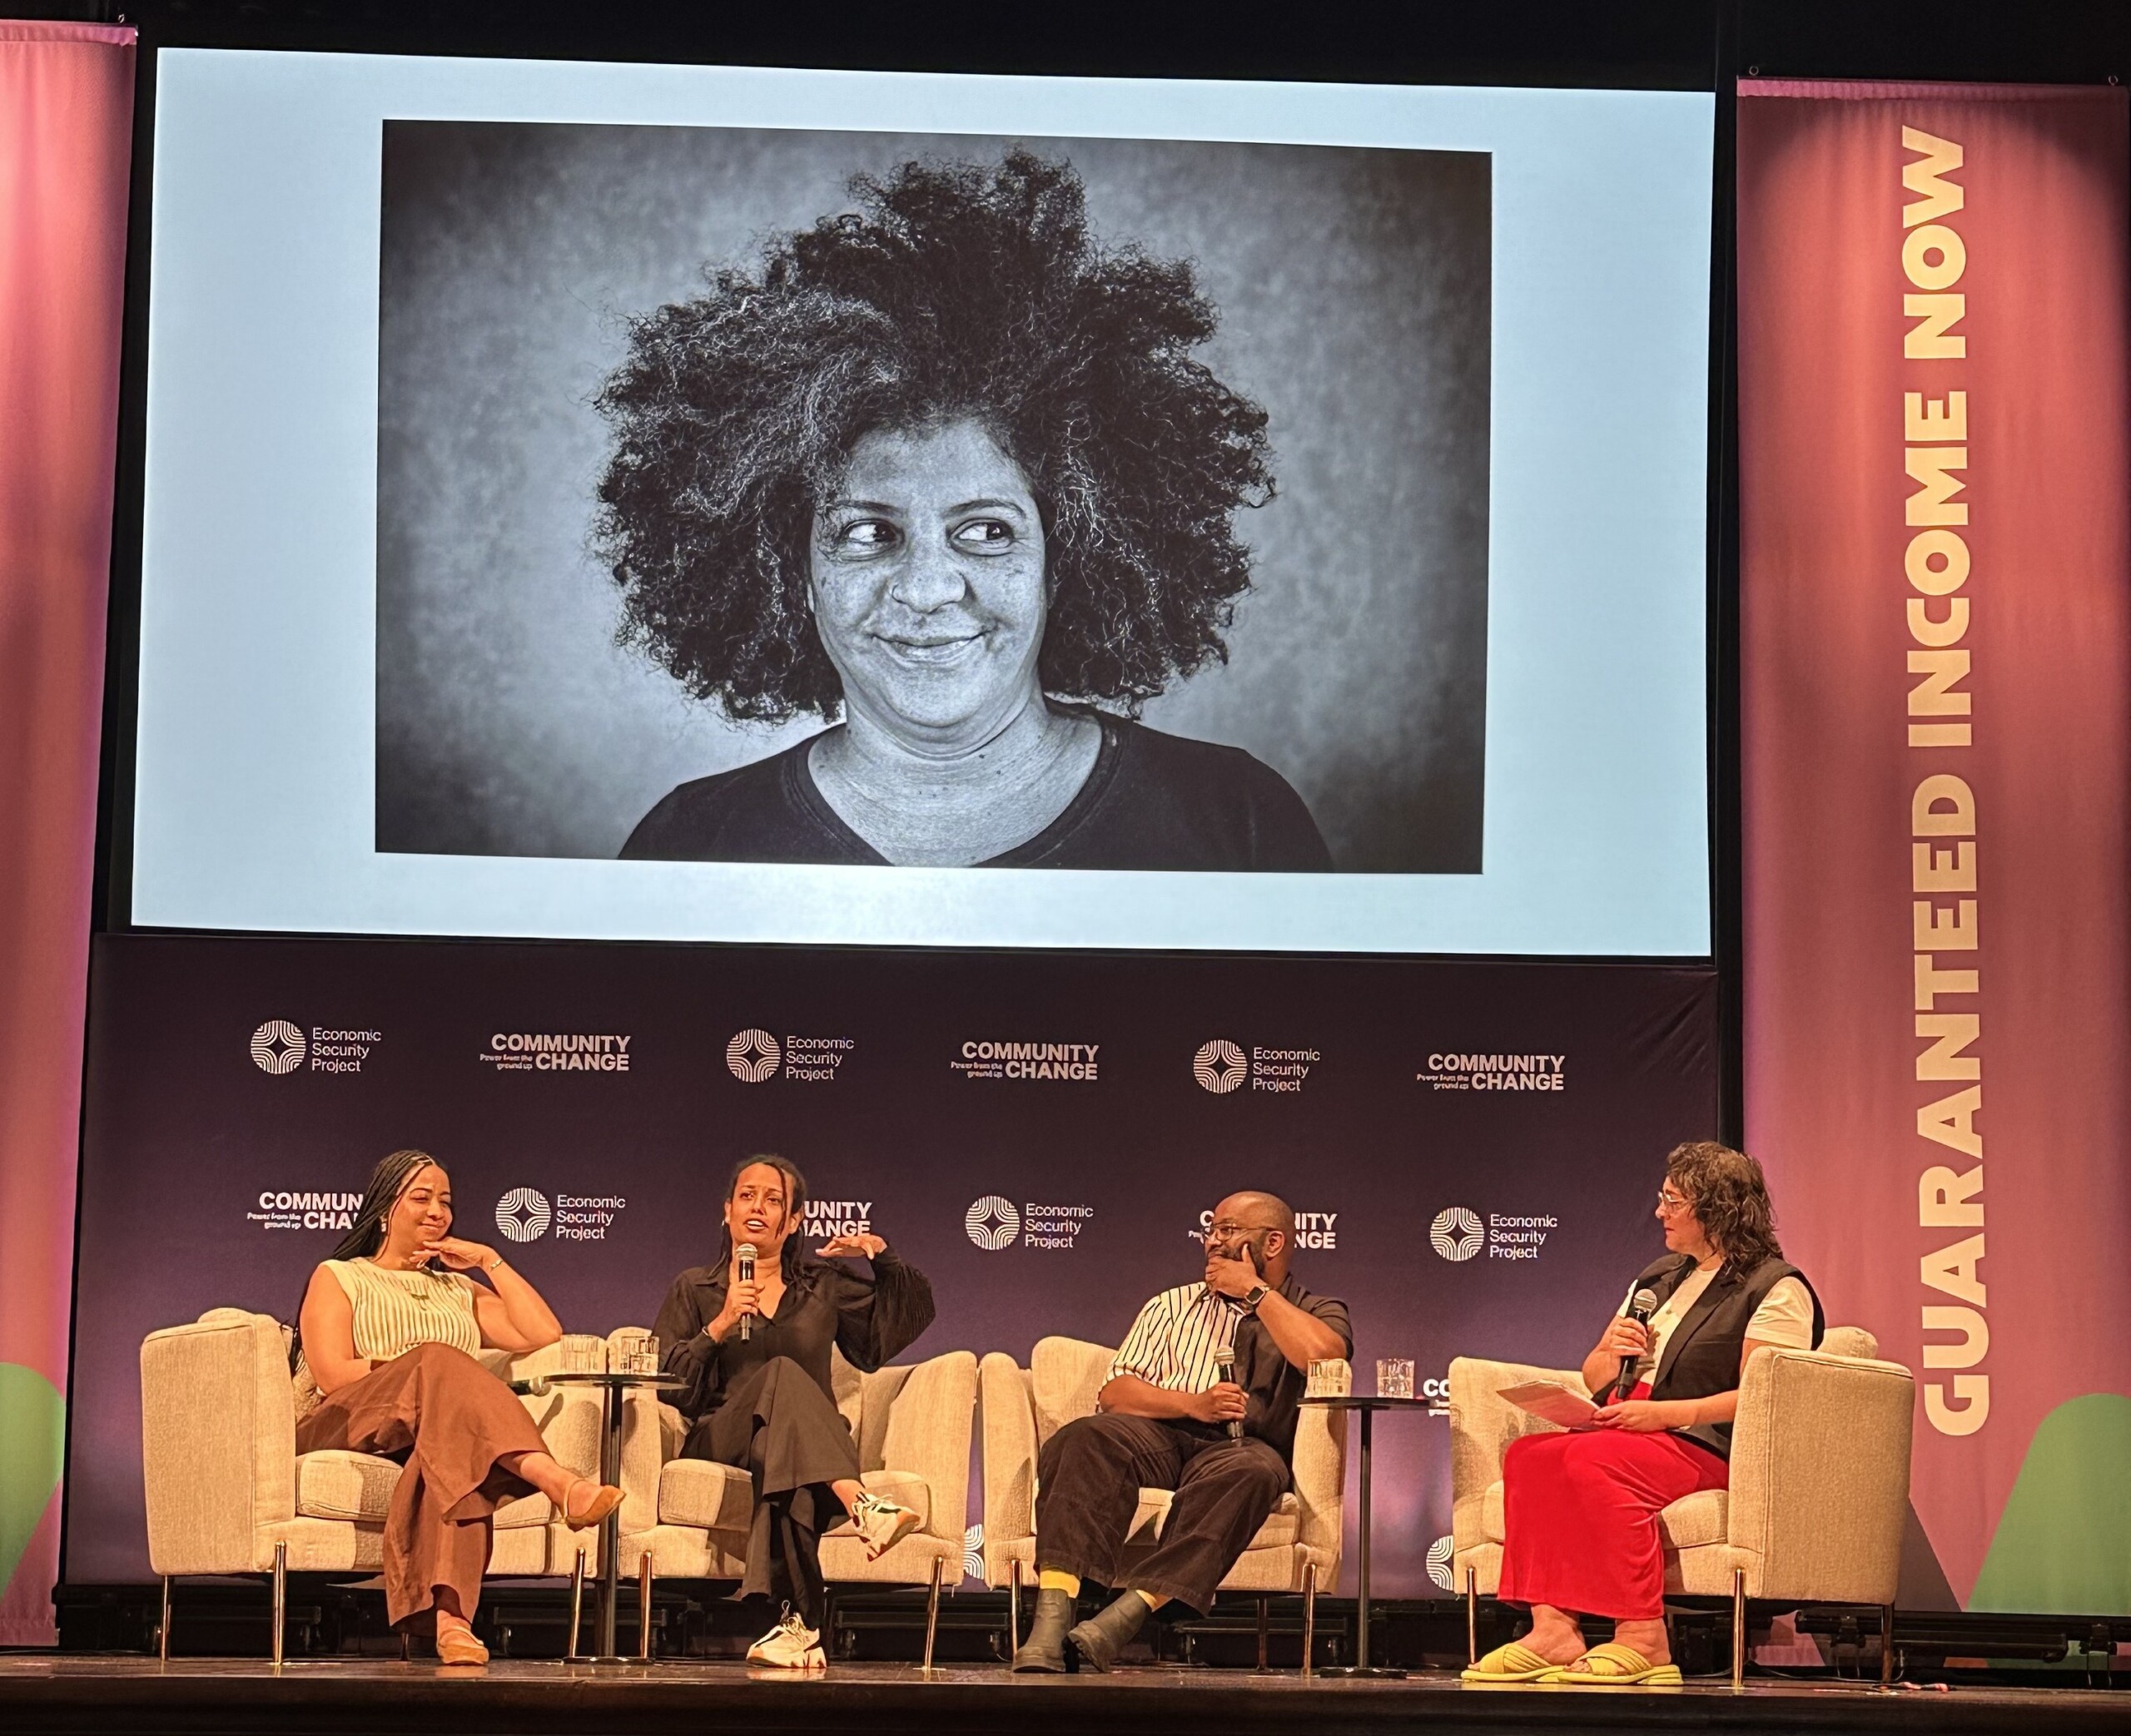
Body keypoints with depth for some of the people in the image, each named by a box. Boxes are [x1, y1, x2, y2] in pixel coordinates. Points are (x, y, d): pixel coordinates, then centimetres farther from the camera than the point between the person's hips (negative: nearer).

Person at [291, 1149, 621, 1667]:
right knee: (438, 1360, -36)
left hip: (434, 1441, 3)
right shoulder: (338, 1277, 20)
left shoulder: (459, 1290, 33)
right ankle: (555, 1481, -57)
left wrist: (490, 1261, 18)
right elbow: (333, 1375, 0)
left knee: (458, 1450, -39)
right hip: (349, 1426, -3)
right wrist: (428, 1369, -8)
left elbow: (545, 1336, 17)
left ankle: (448, 1613, -61)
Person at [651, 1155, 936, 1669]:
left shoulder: (824, 1286, 23)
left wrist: (882, 1255, 11)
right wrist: (720, 1327, -6)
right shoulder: (695, 1289, 19)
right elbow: (665, 1383, 7)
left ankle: (794, 1619, -49)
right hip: (719, 1444, -1)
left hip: (812, 1449, 1)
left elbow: (911, 1314, 27)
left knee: (782, 1454, -39)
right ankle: (861, 1505, -54)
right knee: (783, 1375, -34)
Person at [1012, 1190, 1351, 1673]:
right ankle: (1051, 1621, -44)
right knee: (1084, 1440, -31)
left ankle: (1121, 1618, -47)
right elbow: (1114, 1393, 12)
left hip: (1238, 1446, -2)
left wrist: (1255, 1291, 3)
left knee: (1252, 1470, -38)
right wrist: (1194, 1403, -6)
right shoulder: (1172, 1306, 26)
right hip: (1157, 1434, 2)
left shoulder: (1318, 1312, 19)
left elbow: (1321, 1355, -8)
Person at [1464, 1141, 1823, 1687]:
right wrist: (1611, 1352, 3)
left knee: (1593, 1460, -35)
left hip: (1705, 1445, -8)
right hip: (1625, 1432, 8)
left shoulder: (1777, 1289, 0)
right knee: (1528, 1455, -22)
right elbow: (1593, 1378, 27)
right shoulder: (1660, 1277, 26)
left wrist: (1664, 1413, -21)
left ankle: (1641, 1637, -35)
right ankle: (1553, 1627, -32)